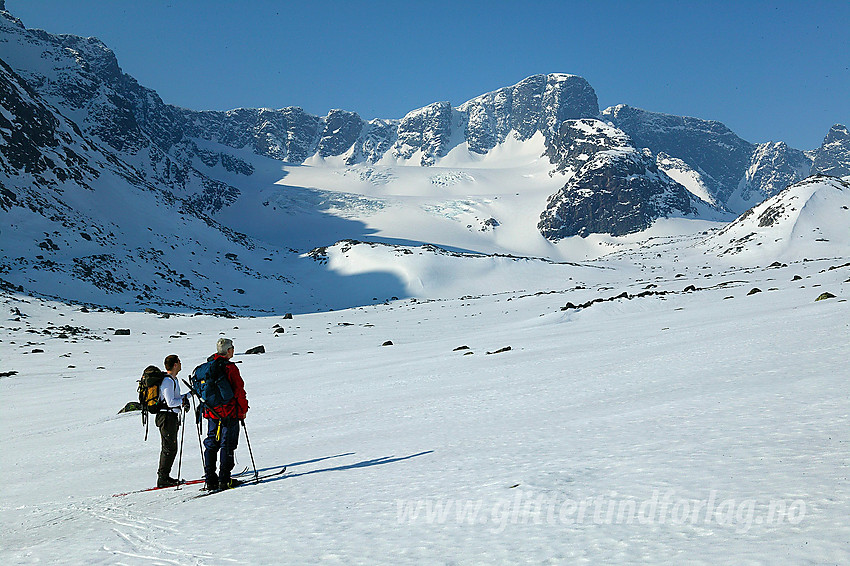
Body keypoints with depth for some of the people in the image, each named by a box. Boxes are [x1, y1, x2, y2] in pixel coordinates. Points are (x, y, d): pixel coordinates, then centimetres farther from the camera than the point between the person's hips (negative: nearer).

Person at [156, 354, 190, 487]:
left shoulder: (172, 379, 15)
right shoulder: (168, 381, -18)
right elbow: (170, 402, -23)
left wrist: (187, 395, 9)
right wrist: (184, 399, -13)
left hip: (172, 417, 10)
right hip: (167, 417, -10)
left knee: (171, 448, 14)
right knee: (169, 448, -6)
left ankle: (165, 476, 20)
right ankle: (162, 478, -2)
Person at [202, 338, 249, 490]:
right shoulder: (230, 367, -14)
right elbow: (239, 390, -13)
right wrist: (243, 409, -1)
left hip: (211, 413, 7)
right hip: (229, 413, -7)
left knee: (211, 444, 12)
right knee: (227, 445, -1)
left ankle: (210, 479, 13)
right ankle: (224, 480, -2)